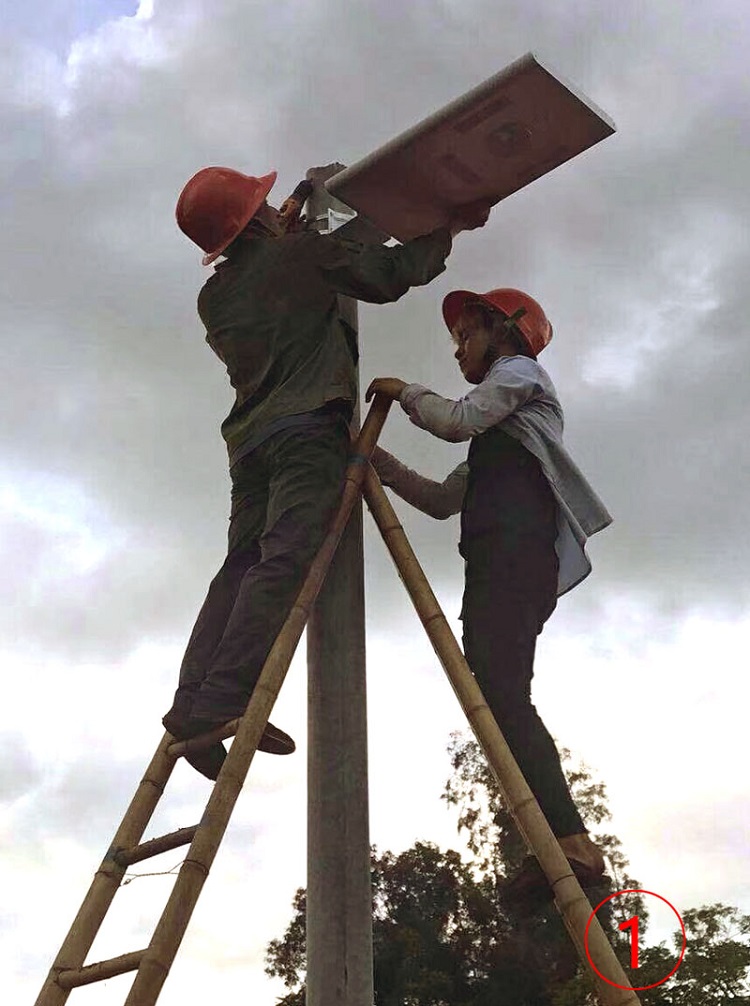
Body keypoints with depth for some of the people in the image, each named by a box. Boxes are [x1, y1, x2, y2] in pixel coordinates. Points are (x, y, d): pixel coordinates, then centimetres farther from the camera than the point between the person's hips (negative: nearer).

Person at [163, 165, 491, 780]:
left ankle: (194, 699, -15)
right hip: (308, 425, -7)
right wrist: (450, 228, 24)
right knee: (287, 558, -18)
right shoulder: (301, 253, 8)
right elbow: (393, 274, 10)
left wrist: (289, 226, 50)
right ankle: (221, 701, -31)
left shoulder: (214, 296, 24)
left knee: (242, 567, 0)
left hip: (249, 438, 7)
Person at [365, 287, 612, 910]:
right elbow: (443, 499, 32)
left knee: (498, 691, -24)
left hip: (513, 545, -9)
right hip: (503, 561, 9)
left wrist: (405, 392, 12)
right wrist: (380, 463, 25)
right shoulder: (496, 435, 39)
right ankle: (564, 843, -14)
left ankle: (569, 839, -36)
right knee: (499, 697, -4)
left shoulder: (518, 369, 15)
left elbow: (458, 420, -5)